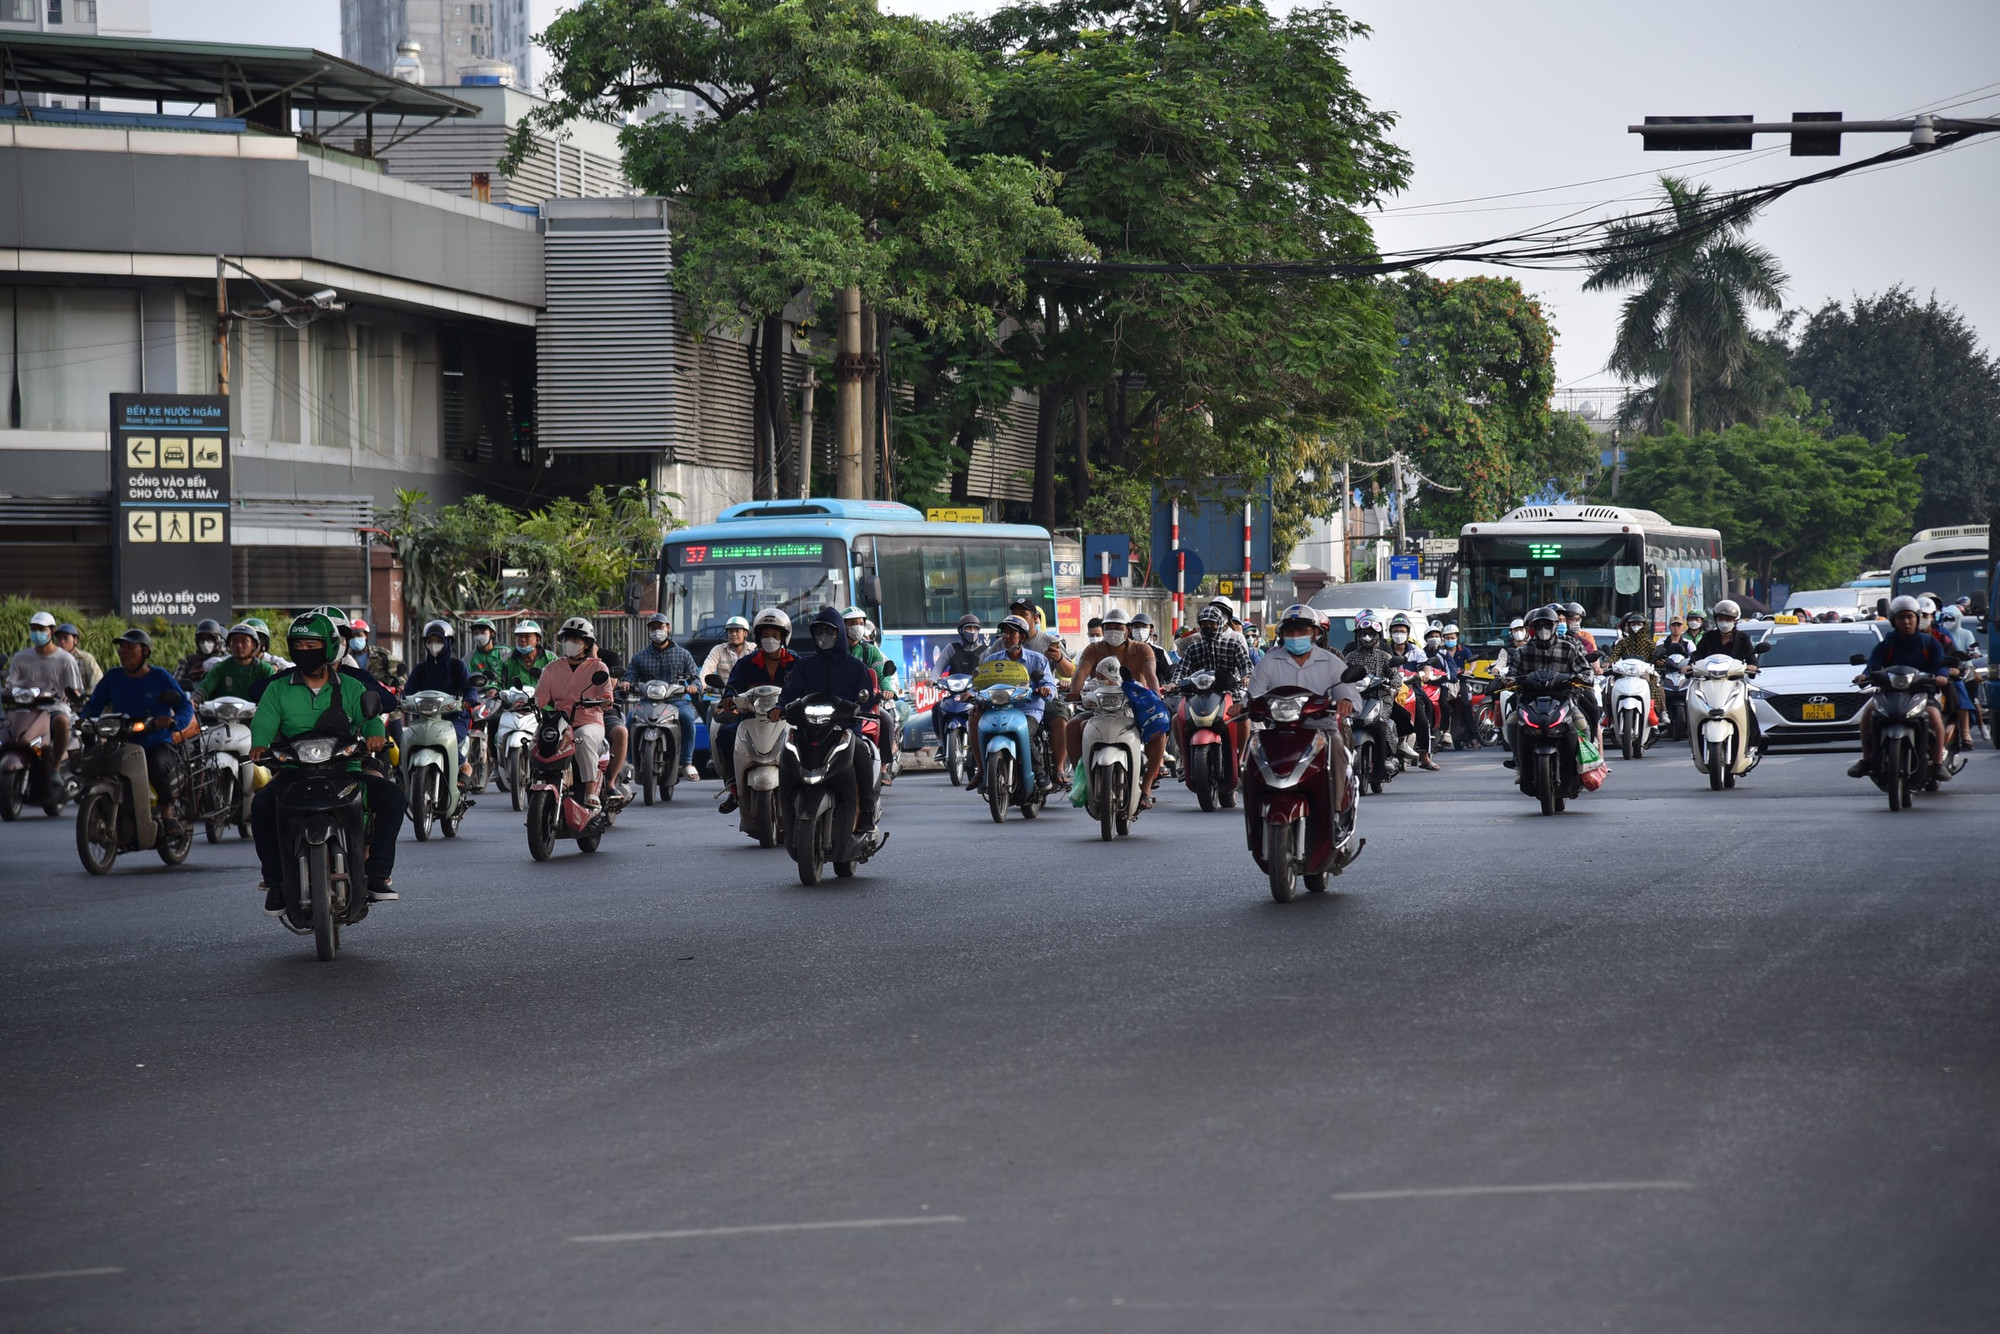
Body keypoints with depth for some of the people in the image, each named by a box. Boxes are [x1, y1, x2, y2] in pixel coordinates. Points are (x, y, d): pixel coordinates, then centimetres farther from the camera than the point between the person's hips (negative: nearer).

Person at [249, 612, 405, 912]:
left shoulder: (351, 688, 11)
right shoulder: (278, 689, 11)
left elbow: (370, 717, -2)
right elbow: (263, 723, 0)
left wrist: (375, 733, -26)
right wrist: (259, 744, -23)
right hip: (294, 771, -1)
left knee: (393, 796, -23)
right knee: (262, 804, -31)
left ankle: (378, 873, -13)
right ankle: (275, 881, -18)